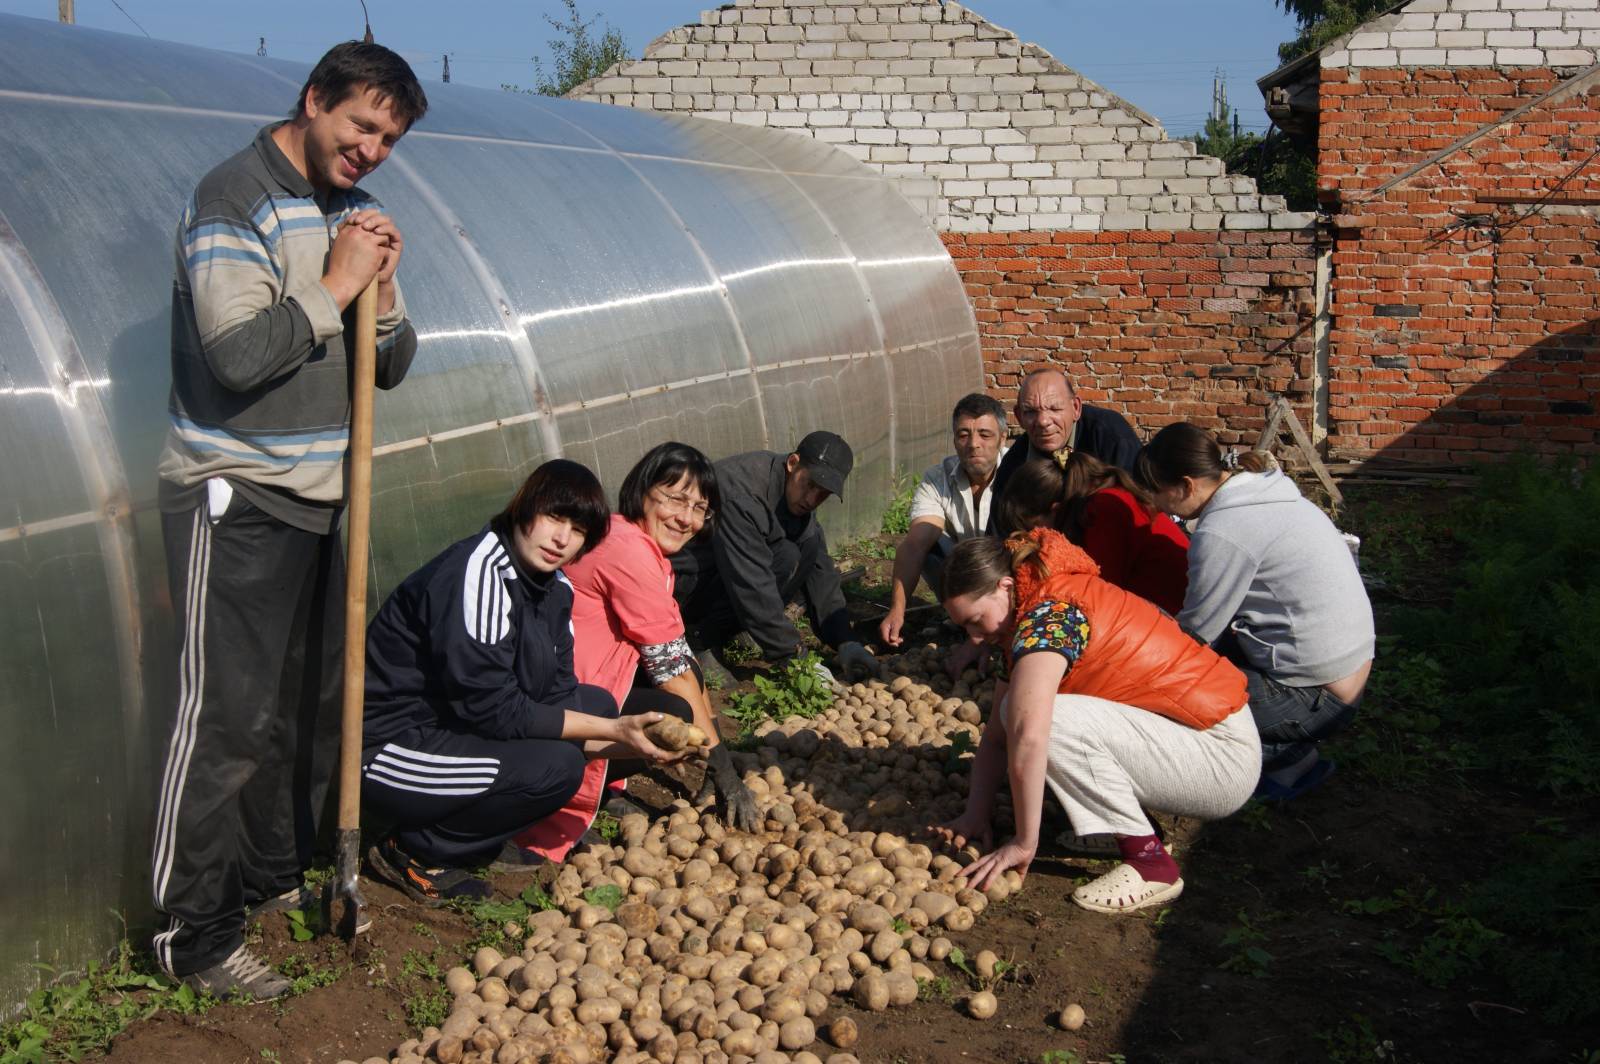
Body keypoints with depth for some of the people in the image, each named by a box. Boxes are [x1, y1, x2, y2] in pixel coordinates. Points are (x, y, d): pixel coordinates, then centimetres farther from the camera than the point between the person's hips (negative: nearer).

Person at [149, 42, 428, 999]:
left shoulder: (356, 211, 13)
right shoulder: (234, 200, -13)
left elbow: (393, 366, 13)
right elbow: (238, 354, -24)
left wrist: (382, 288, -6)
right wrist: (335, 285, -17)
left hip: (315, 498, 9)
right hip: (234, 502, -8)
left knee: (312, 704, 15)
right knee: (229, 719, -8)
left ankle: (276, 878, 31)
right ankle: (194, 935, 1)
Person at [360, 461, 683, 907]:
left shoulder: (553, 587, 5)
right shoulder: (477, 573, -24)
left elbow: (558, 695, 4)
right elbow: (494, 710, -24)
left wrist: (628, 740, -13)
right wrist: (612, 730, -22)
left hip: (455, 728, 10)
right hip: (388, 749, -10)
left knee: (597, 702, 6)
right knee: (556, 766, -23)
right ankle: (415, 851, -5)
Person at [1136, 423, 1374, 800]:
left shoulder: (1222, 534, -20)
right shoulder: (1259, 489, 8)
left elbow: (1196, 632, -9)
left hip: (1315, 697, -10)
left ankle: (1288, 760, 1)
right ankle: (1289, 753, 11)